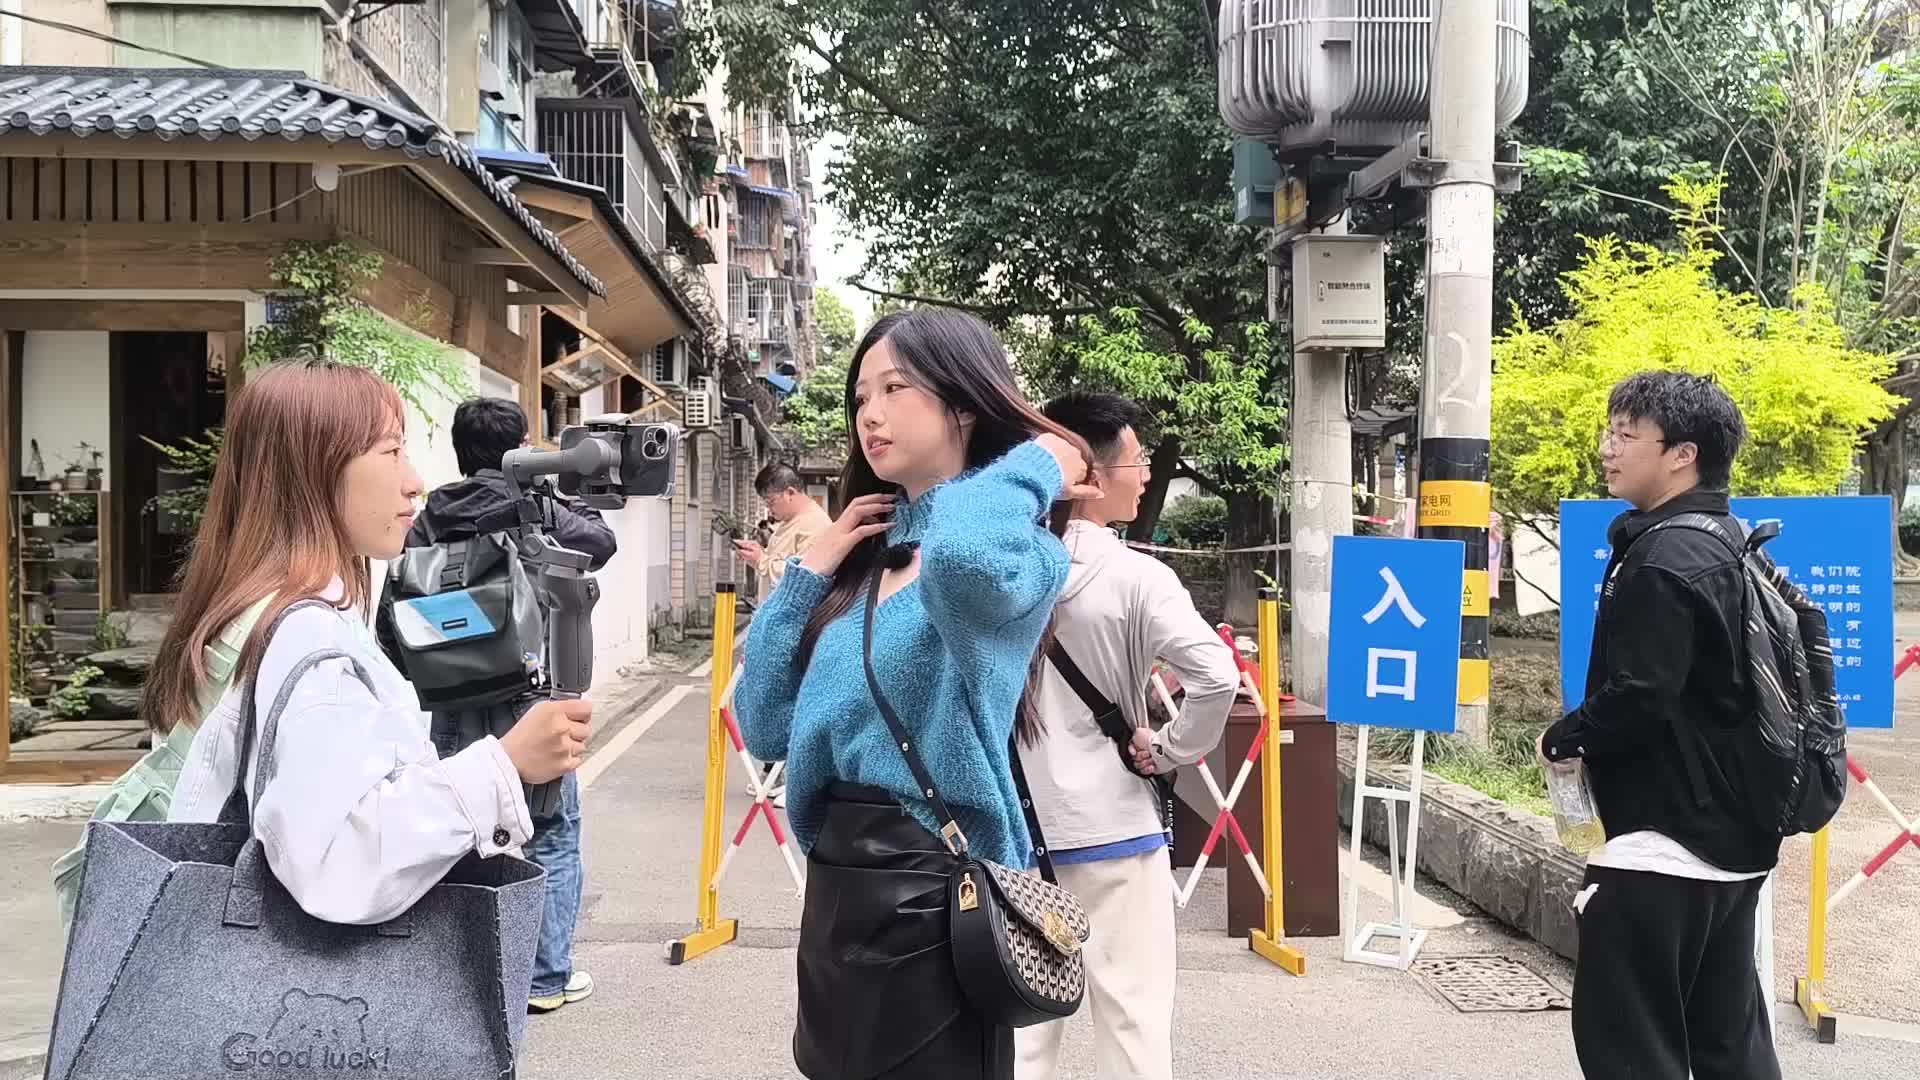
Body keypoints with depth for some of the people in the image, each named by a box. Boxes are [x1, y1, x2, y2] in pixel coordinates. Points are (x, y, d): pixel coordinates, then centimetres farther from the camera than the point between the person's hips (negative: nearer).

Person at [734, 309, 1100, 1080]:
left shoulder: (1015, 548, -11)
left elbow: (964, 555, -38)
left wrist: (1033, 471, -18)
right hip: (835, 880, 8)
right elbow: (767, 730, 8)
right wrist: (809, 574, 2)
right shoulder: (860, 562, 10)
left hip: (930, 888, -7)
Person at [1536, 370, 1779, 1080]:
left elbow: (1639, 695, -23)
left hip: (1664, 839, -10)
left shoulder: (1663, 559, -18)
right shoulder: (1730, 545, 12)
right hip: (1732, 836, 10)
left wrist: (1562, 739, -6)